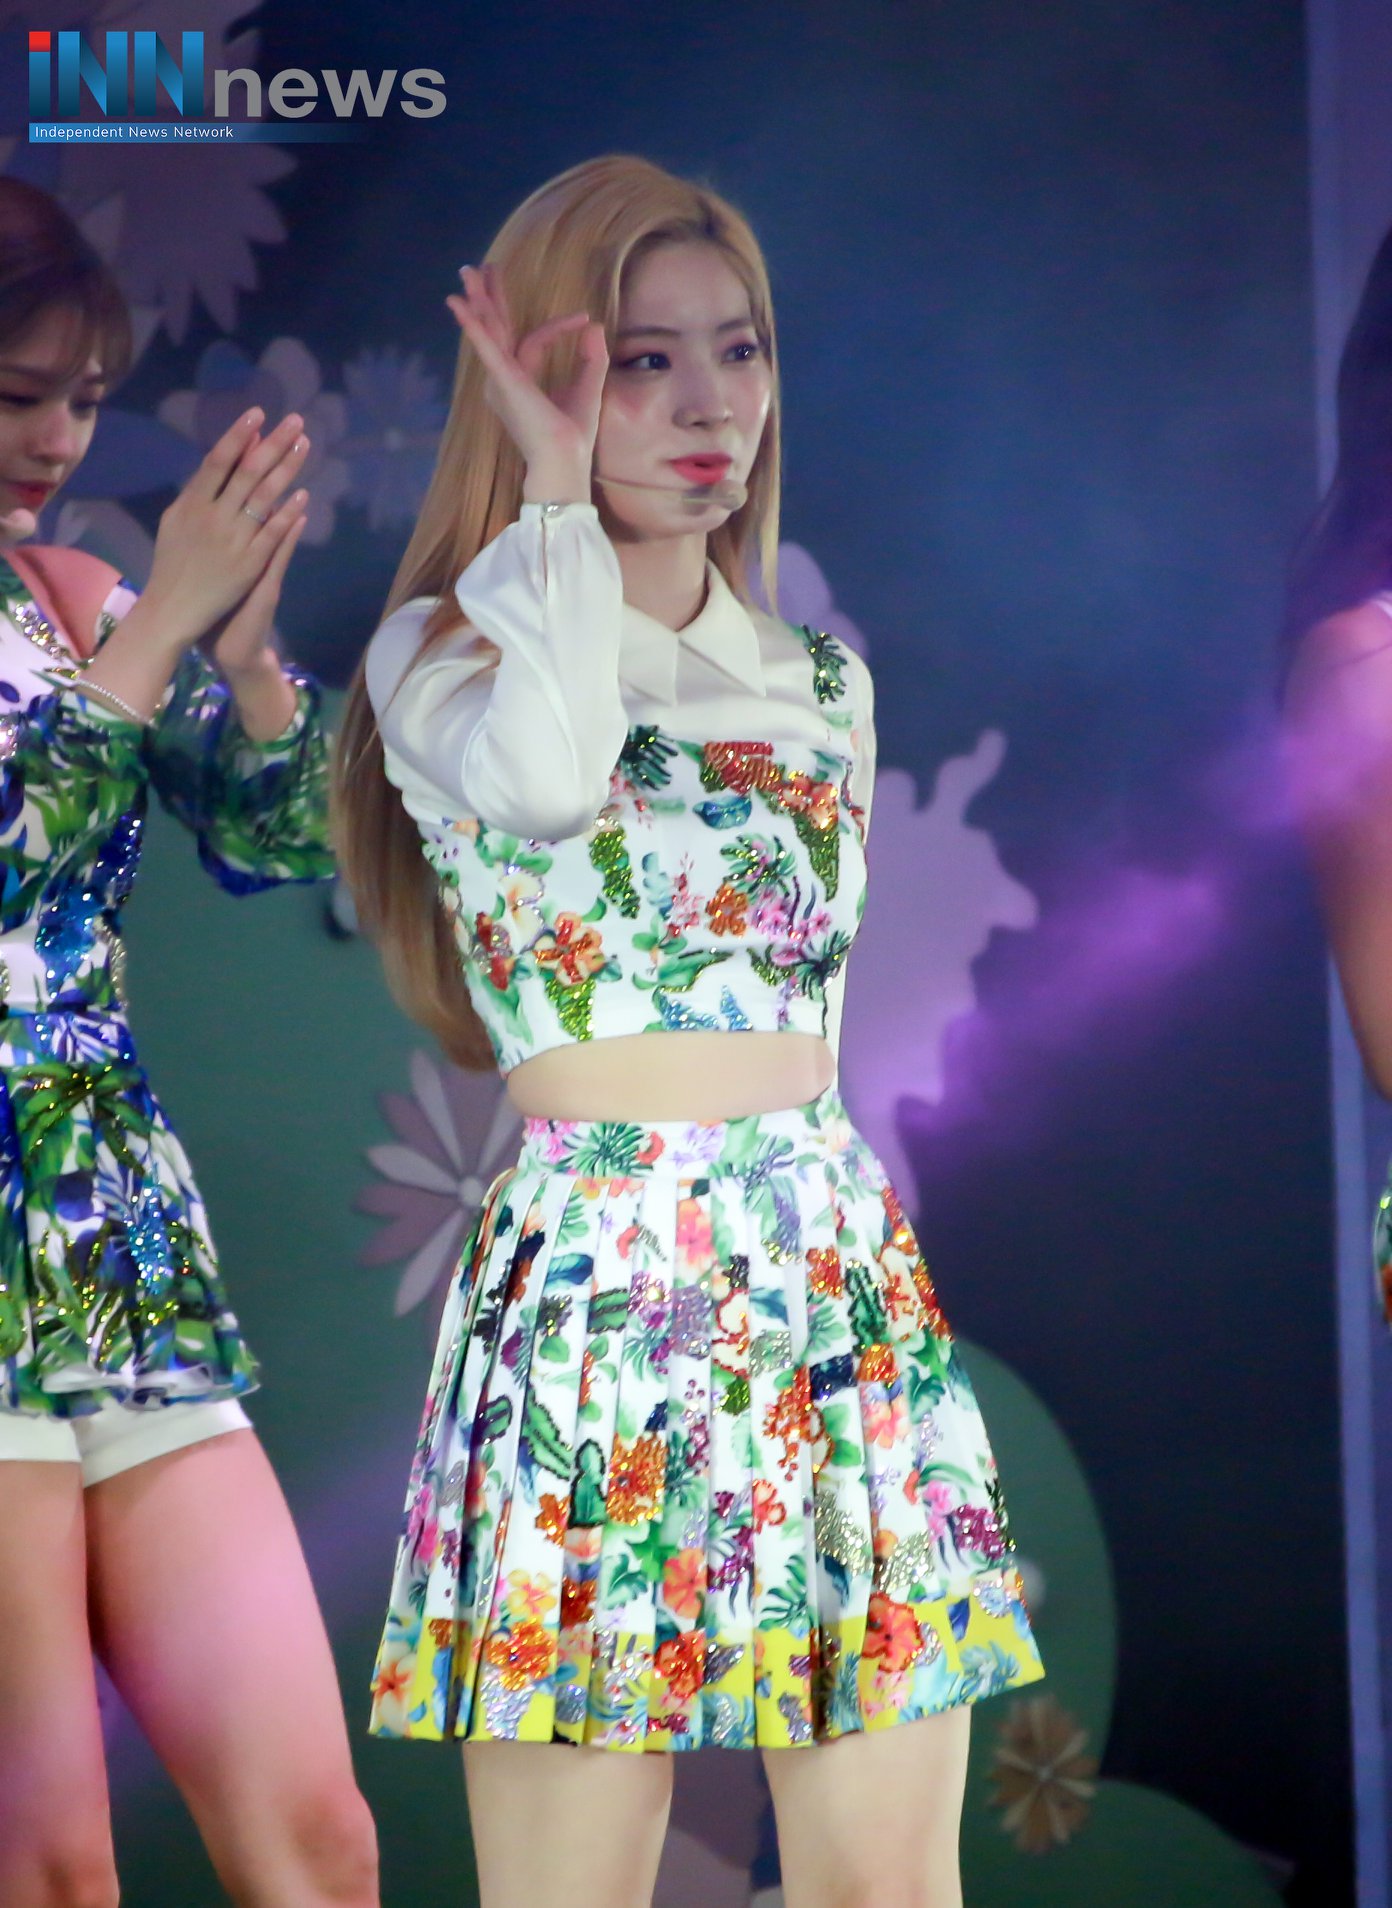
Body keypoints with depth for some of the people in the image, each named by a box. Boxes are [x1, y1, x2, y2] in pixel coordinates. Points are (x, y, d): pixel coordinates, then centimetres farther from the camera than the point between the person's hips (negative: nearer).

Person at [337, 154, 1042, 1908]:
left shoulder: (822, 687, 16)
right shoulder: (445, 657, 1)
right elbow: (543, 777, -22)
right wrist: (558, 485, -8)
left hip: (837, 1260, 5)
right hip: (595, 1268, -4)